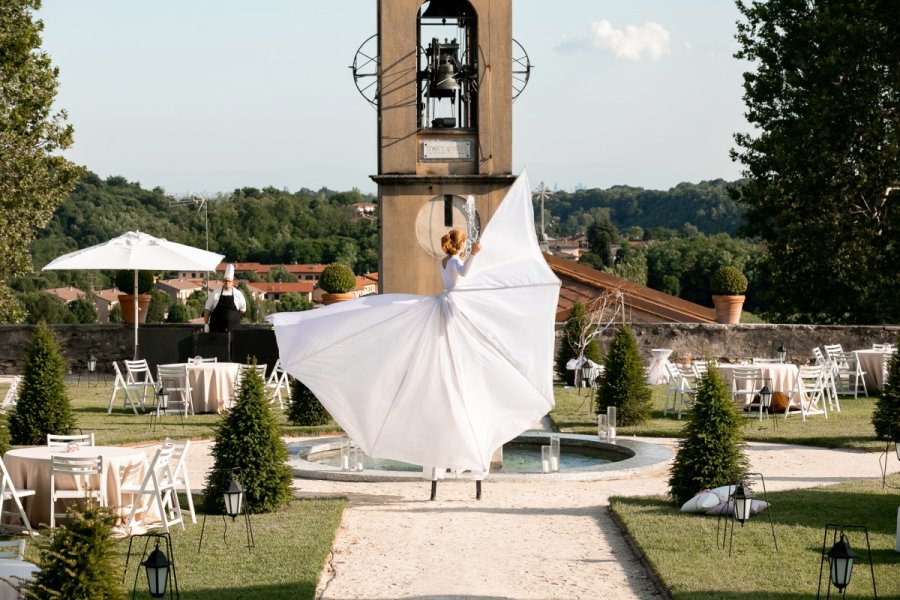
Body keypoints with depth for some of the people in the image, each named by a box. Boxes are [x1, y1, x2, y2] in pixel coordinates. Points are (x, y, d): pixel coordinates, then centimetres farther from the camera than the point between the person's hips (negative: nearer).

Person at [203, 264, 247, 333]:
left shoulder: (238, 294, 2)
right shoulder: (215, 294, 2)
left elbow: (243, 310, 14)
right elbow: (207, 309, 5)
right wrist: (206, 324, 1)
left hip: (233, 329, 0)